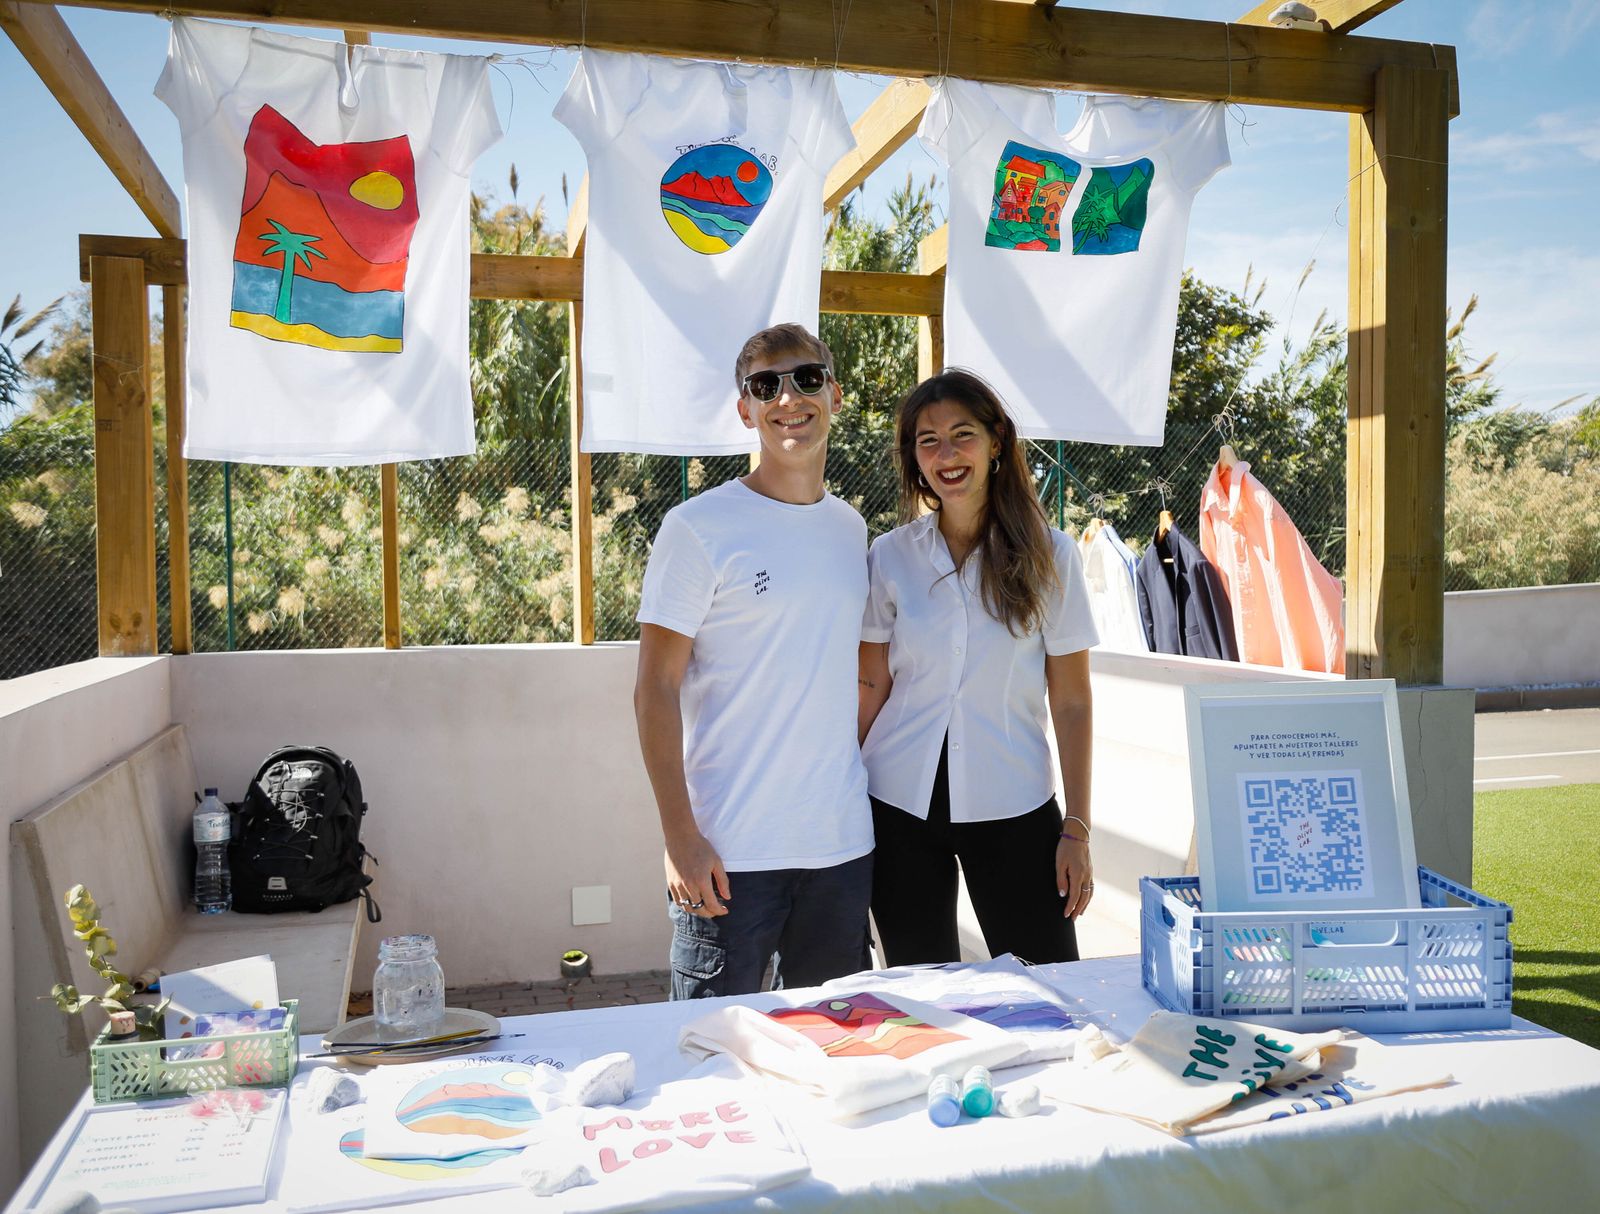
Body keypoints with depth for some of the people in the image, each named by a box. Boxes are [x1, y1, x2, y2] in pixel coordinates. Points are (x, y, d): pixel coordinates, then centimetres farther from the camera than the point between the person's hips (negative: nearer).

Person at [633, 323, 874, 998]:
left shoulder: (851, 529, 10)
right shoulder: (700, 527, -7)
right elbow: (655, 691, -8)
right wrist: (680, 837, -13)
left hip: (844, 844, 5)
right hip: (729, 854, -5)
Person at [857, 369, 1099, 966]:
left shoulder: (1049, 555, -2)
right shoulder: (890, 556, 1)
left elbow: (1071, 703, -2)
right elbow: (871, 688, 4)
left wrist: (1076, 829, -5)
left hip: (1013, 807, -1)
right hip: (901, 804, 1)